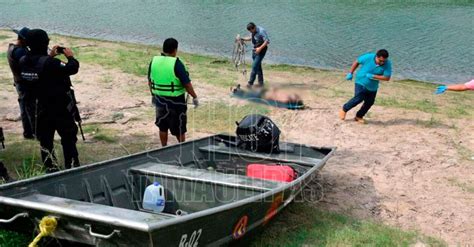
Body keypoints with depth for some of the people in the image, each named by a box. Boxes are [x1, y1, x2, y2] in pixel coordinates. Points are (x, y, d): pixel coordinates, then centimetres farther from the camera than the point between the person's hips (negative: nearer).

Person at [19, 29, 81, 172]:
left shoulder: (24, 62, -4)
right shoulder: (49, 63, -25)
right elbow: (72, 69, -20)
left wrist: (50, 56, 14)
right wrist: (70, 57, -2)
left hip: (42, 108, 6)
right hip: (60, 107, -6)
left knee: (45, 139, 15)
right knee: (68, 139, 8)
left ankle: (51, 169, 21)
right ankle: (72, 168, 14)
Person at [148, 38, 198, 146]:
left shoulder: (154, 61, -1)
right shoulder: (176, 64, -18)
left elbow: (150, 81, 9)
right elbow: (187, 84, -17)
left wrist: (153, 94, 23)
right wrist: (194, 97, -5)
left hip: (159, 99, 5)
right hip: (175, 101, -5)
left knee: (162, 126, 18)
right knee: (179, 128, 10)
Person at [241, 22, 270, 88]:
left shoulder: (261, 31, -21)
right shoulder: (253, 31, 3)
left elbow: (267, 41, -22)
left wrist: (260, 48, -27)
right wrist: (243, 39, 6)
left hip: (261, 49, -8)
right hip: (255, 49, 8)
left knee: (255, 66, -11)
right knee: (258, 66, 12)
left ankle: (250, 83, -7)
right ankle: (261, 82, 22)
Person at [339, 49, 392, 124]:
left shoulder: (387, 64, -17)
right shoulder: (368, 57, -20)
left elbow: (387, 78, -20)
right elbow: (357, 62, -3)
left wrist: (373, 76, -26)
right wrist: (350, 73, -1)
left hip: (372, 87, 3)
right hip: (361, 82, -3)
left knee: (369, 102, 5)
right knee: (358, 99, -17)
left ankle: (359, 116, 26)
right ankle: (344, 109, 5)